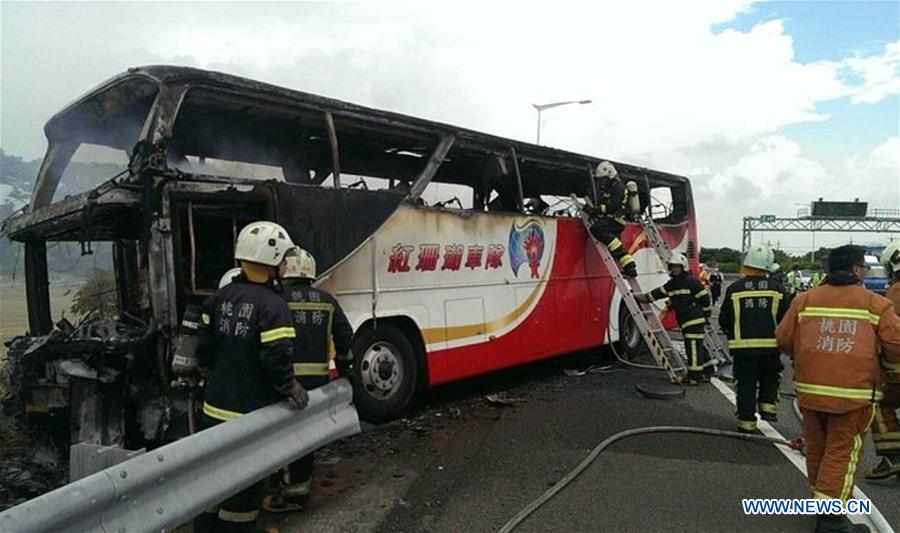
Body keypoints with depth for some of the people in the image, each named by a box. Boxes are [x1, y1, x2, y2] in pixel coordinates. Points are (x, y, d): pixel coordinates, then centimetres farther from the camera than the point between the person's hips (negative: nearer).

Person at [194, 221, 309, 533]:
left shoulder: (220, 297, 2)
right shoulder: (271, 305, -19)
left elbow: (204, 350, 7)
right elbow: (276, 361, -23)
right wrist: (294, 390, -7)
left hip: (215, 408, 7)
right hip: (249, 415, -7)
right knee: (245, 484, 9)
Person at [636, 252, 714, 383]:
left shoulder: (691, 282, -9)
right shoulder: (671, 284, 13)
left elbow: (705, 298, -8)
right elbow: (656, 294, 9)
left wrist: (705, 316, -3)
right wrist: (637, 296, 0)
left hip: (695, 321, -8)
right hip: (685, 322, 8)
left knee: (693, 347, -7)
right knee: (698, 347, 16)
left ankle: (694, 377, -2)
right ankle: (707, 371, 27)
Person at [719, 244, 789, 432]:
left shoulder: (735, 288, -5)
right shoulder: (777, 289, -3)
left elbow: (724, 320, 0)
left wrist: (733, 334, 19)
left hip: (743, 347, -1)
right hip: (771, 346, 1)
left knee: (746, 384, 8)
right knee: (770, 378, 25)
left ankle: (747, 421, 12)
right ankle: (767, 406, 18)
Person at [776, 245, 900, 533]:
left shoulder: (805, 300, 3)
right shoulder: (877, 304, -2)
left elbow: (784, 340, 3)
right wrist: (875, 357, 17)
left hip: (810, 389, 3)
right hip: (854, 394, -3)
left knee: (816, 447, 18)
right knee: (842, 452, 5)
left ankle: (821, 499, 34)